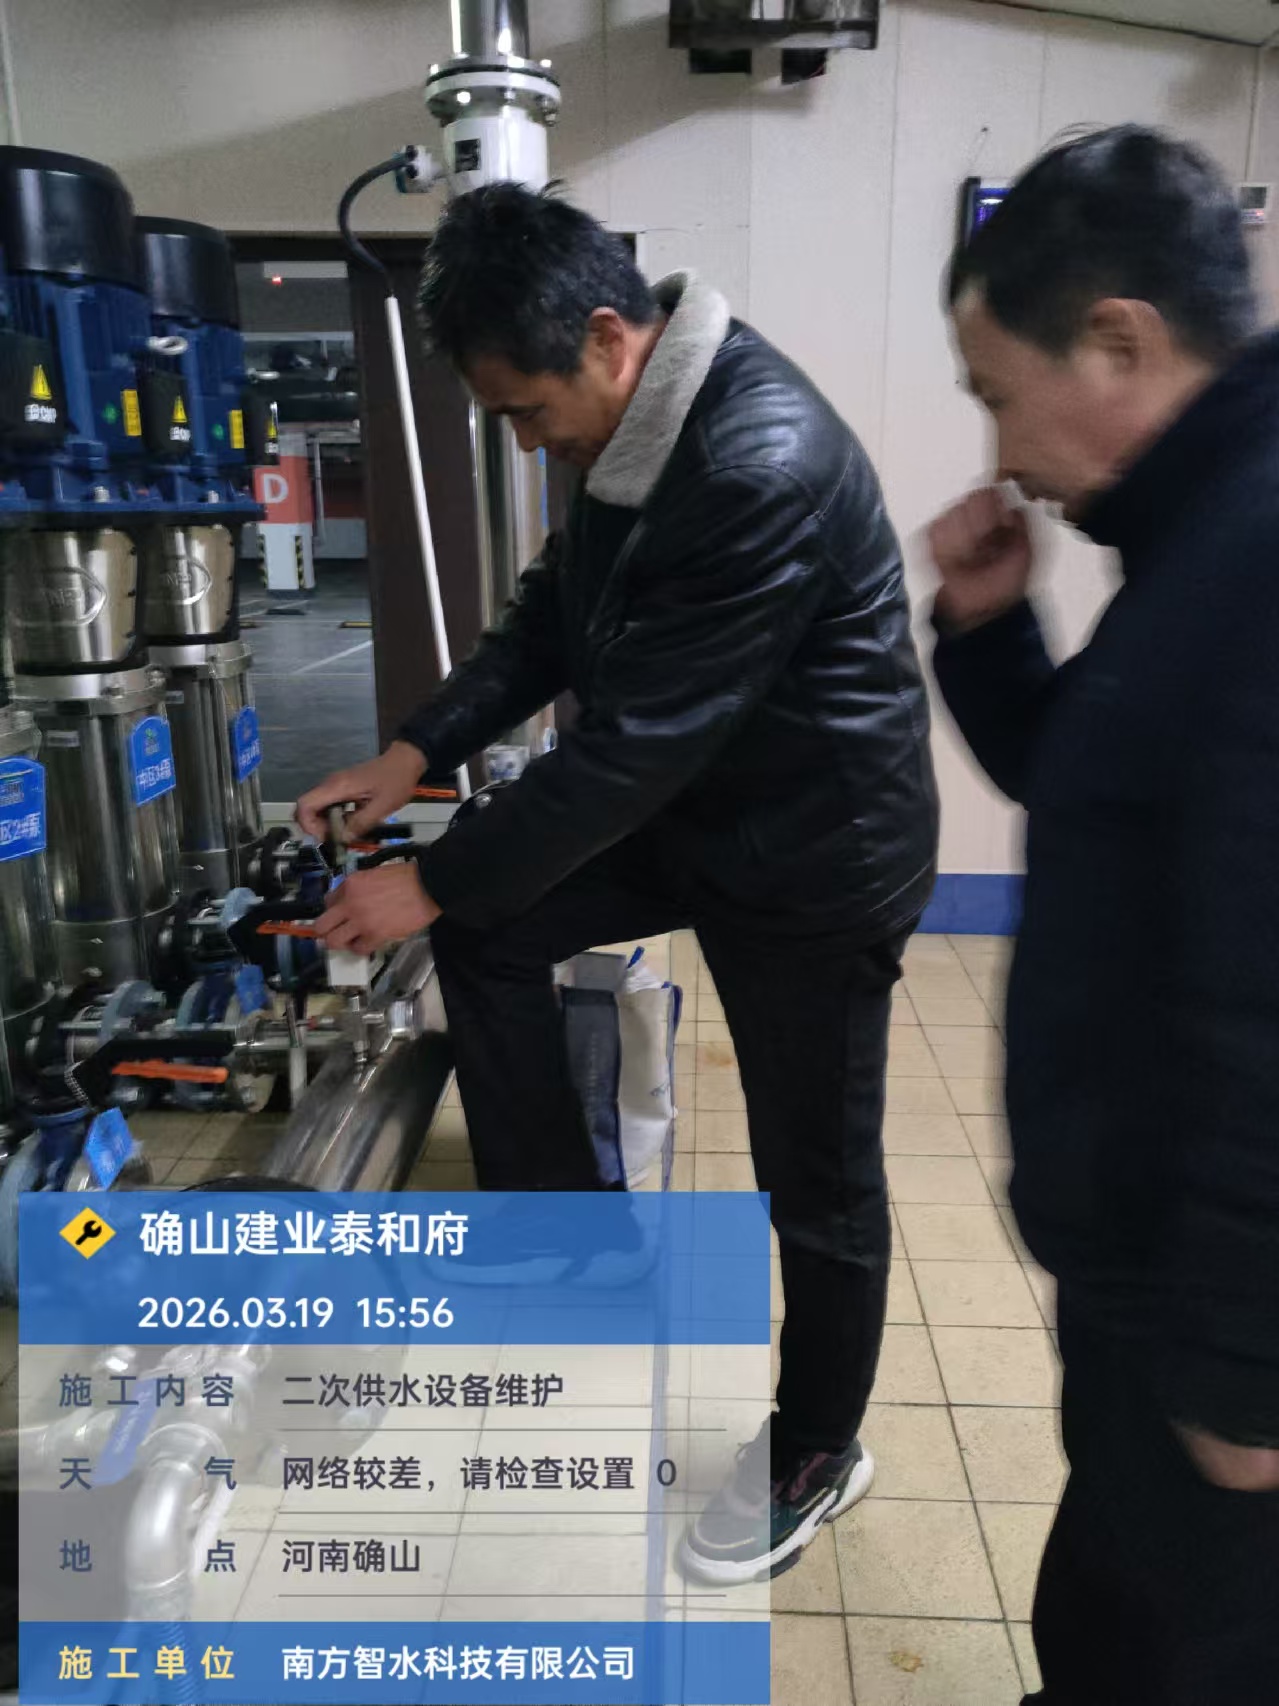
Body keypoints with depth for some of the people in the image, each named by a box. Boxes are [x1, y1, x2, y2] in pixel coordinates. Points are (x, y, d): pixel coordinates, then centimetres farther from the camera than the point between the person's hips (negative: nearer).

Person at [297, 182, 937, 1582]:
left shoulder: (766, 466, -29)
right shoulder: (637, 425, 0)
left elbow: (638, 740, -29)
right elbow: (552, 616, 10)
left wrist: (438, 880, -21)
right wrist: (418, 751, -1)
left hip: (819, 842, -8)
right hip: (696, 803, 8)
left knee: (818, 1178, 6)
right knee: (490, 926, 1)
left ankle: (818, 1452, 33)